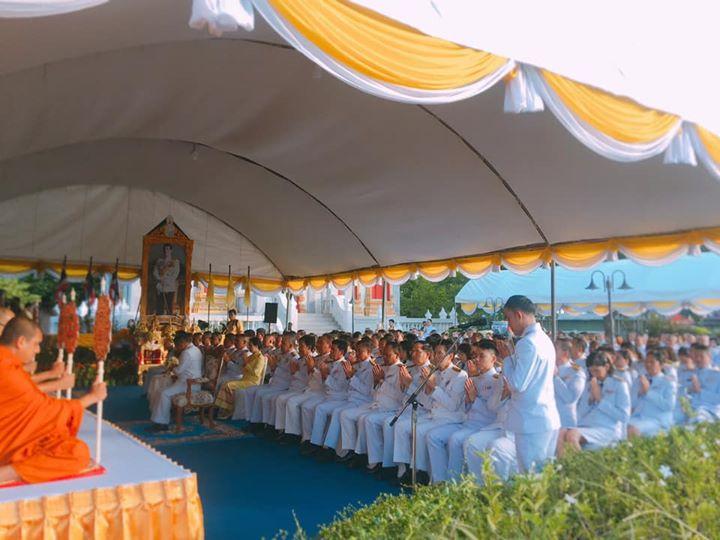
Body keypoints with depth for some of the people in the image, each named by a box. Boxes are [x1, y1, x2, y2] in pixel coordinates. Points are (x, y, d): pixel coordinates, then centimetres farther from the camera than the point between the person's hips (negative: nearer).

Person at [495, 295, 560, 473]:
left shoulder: (527, 343, -17)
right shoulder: (545, 339, 12)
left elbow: (517, 384, -18)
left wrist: (506, 358, -6)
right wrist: (510, 357, 13)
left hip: (531, 423, -9)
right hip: (549, 419, 9)